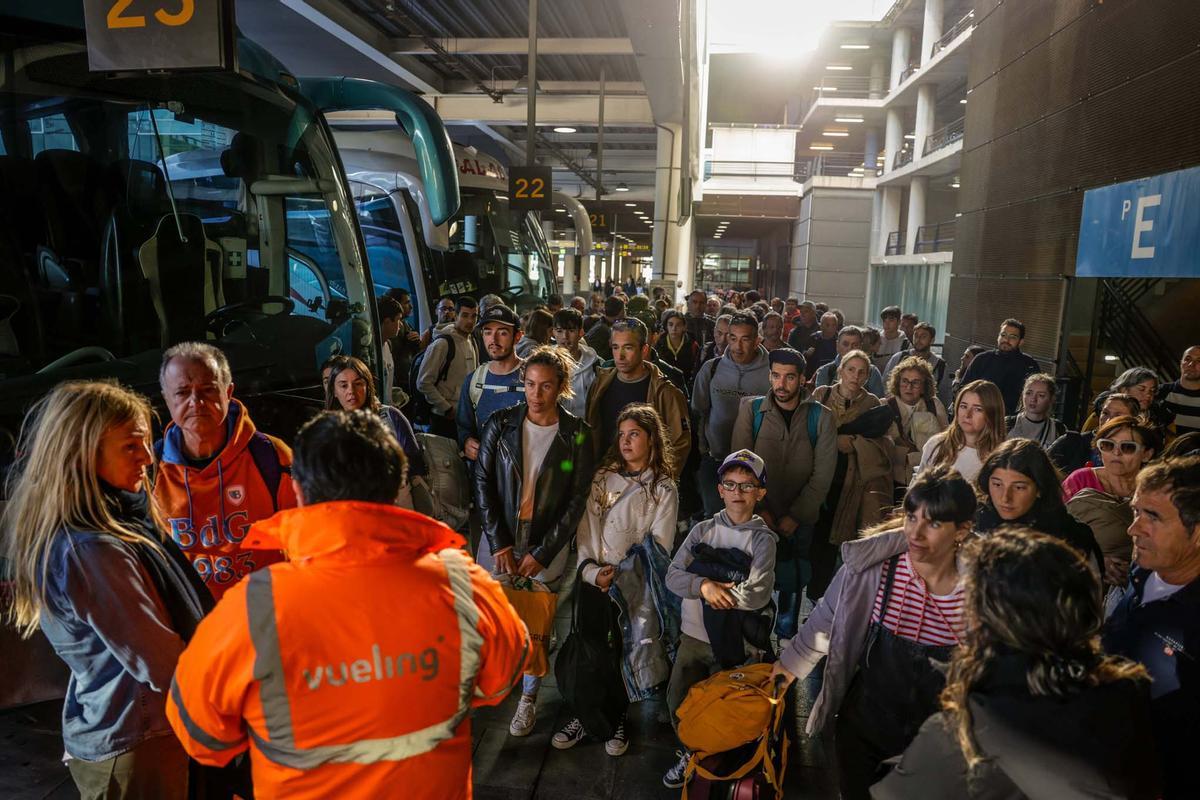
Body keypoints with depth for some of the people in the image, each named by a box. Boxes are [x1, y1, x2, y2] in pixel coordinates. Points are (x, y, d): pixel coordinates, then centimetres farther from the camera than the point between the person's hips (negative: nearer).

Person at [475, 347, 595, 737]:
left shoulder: (577, 435, -7)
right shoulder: (500, 423, -4)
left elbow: (576, 500, -6)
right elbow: (483, 483, -2)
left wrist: (541, 554, -9)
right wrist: (499, 543, -7)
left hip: (547, 545, -1)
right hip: (499, 539, 1)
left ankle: (529, 697, 30)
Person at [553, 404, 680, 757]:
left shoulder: (664, 490, -2)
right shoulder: (603, 478, 7)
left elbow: (660, 547, -6)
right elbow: (586, 529, 3)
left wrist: (620, 575, -14)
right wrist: (591, 569, -10)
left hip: (633, 588, -2)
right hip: (593, 581, 3)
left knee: (623, 652, 5)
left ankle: (616, 720, 27)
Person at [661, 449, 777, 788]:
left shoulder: (762, 539, -10)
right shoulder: (703, 530, 0)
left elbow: (756, 596, -21)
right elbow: (672, 575, -6)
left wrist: (713, 588, -13)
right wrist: (704, 585, -22)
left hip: (735, 645, -3)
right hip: (692, 636, 4)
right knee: (678, 701, 12)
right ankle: (692, 753, 40)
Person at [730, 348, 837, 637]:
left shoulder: (820, 416, -2)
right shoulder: (750, 409, -2)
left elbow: (823, 474, -5)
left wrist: (795, 516, -10)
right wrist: (760, 509, -10)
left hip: (800, 520, 1)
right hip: (758, 517, -1)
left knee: (793, 581, 9)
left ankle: (786, 637, 30)